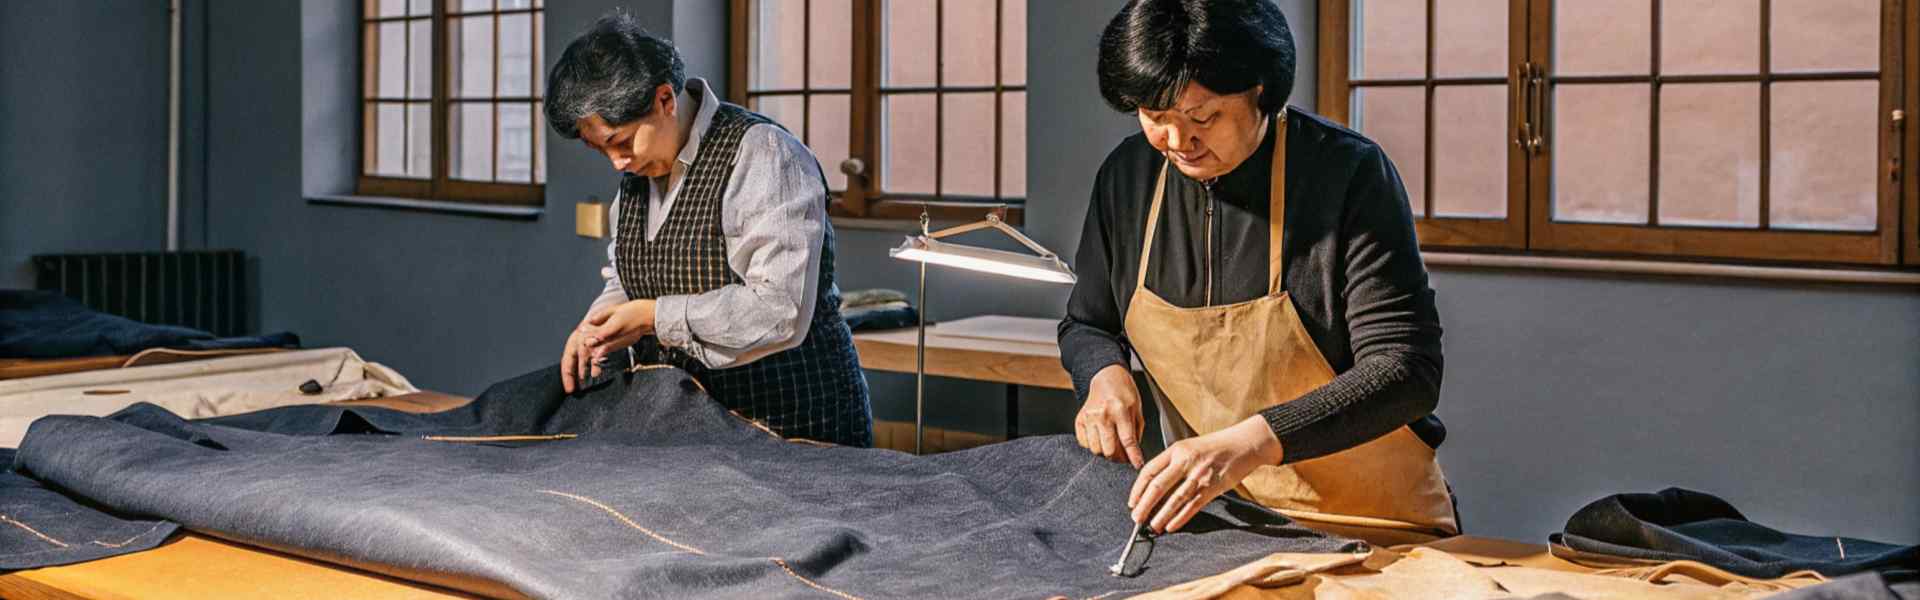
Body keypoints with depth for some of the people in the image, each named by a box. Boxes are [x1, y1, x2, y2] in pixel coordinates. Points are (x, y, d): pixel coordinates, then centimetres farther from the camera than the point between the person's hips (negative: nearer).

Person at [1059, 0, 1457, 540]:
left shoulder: (1351, 174, -14)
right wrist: (1105, 374, -8)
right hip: (1211, 515, 5)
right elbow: (1087, 326, 16)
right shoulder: (1125, 176, 1)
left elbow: (1406, 371, -19)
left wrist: (1251, 443, -33)